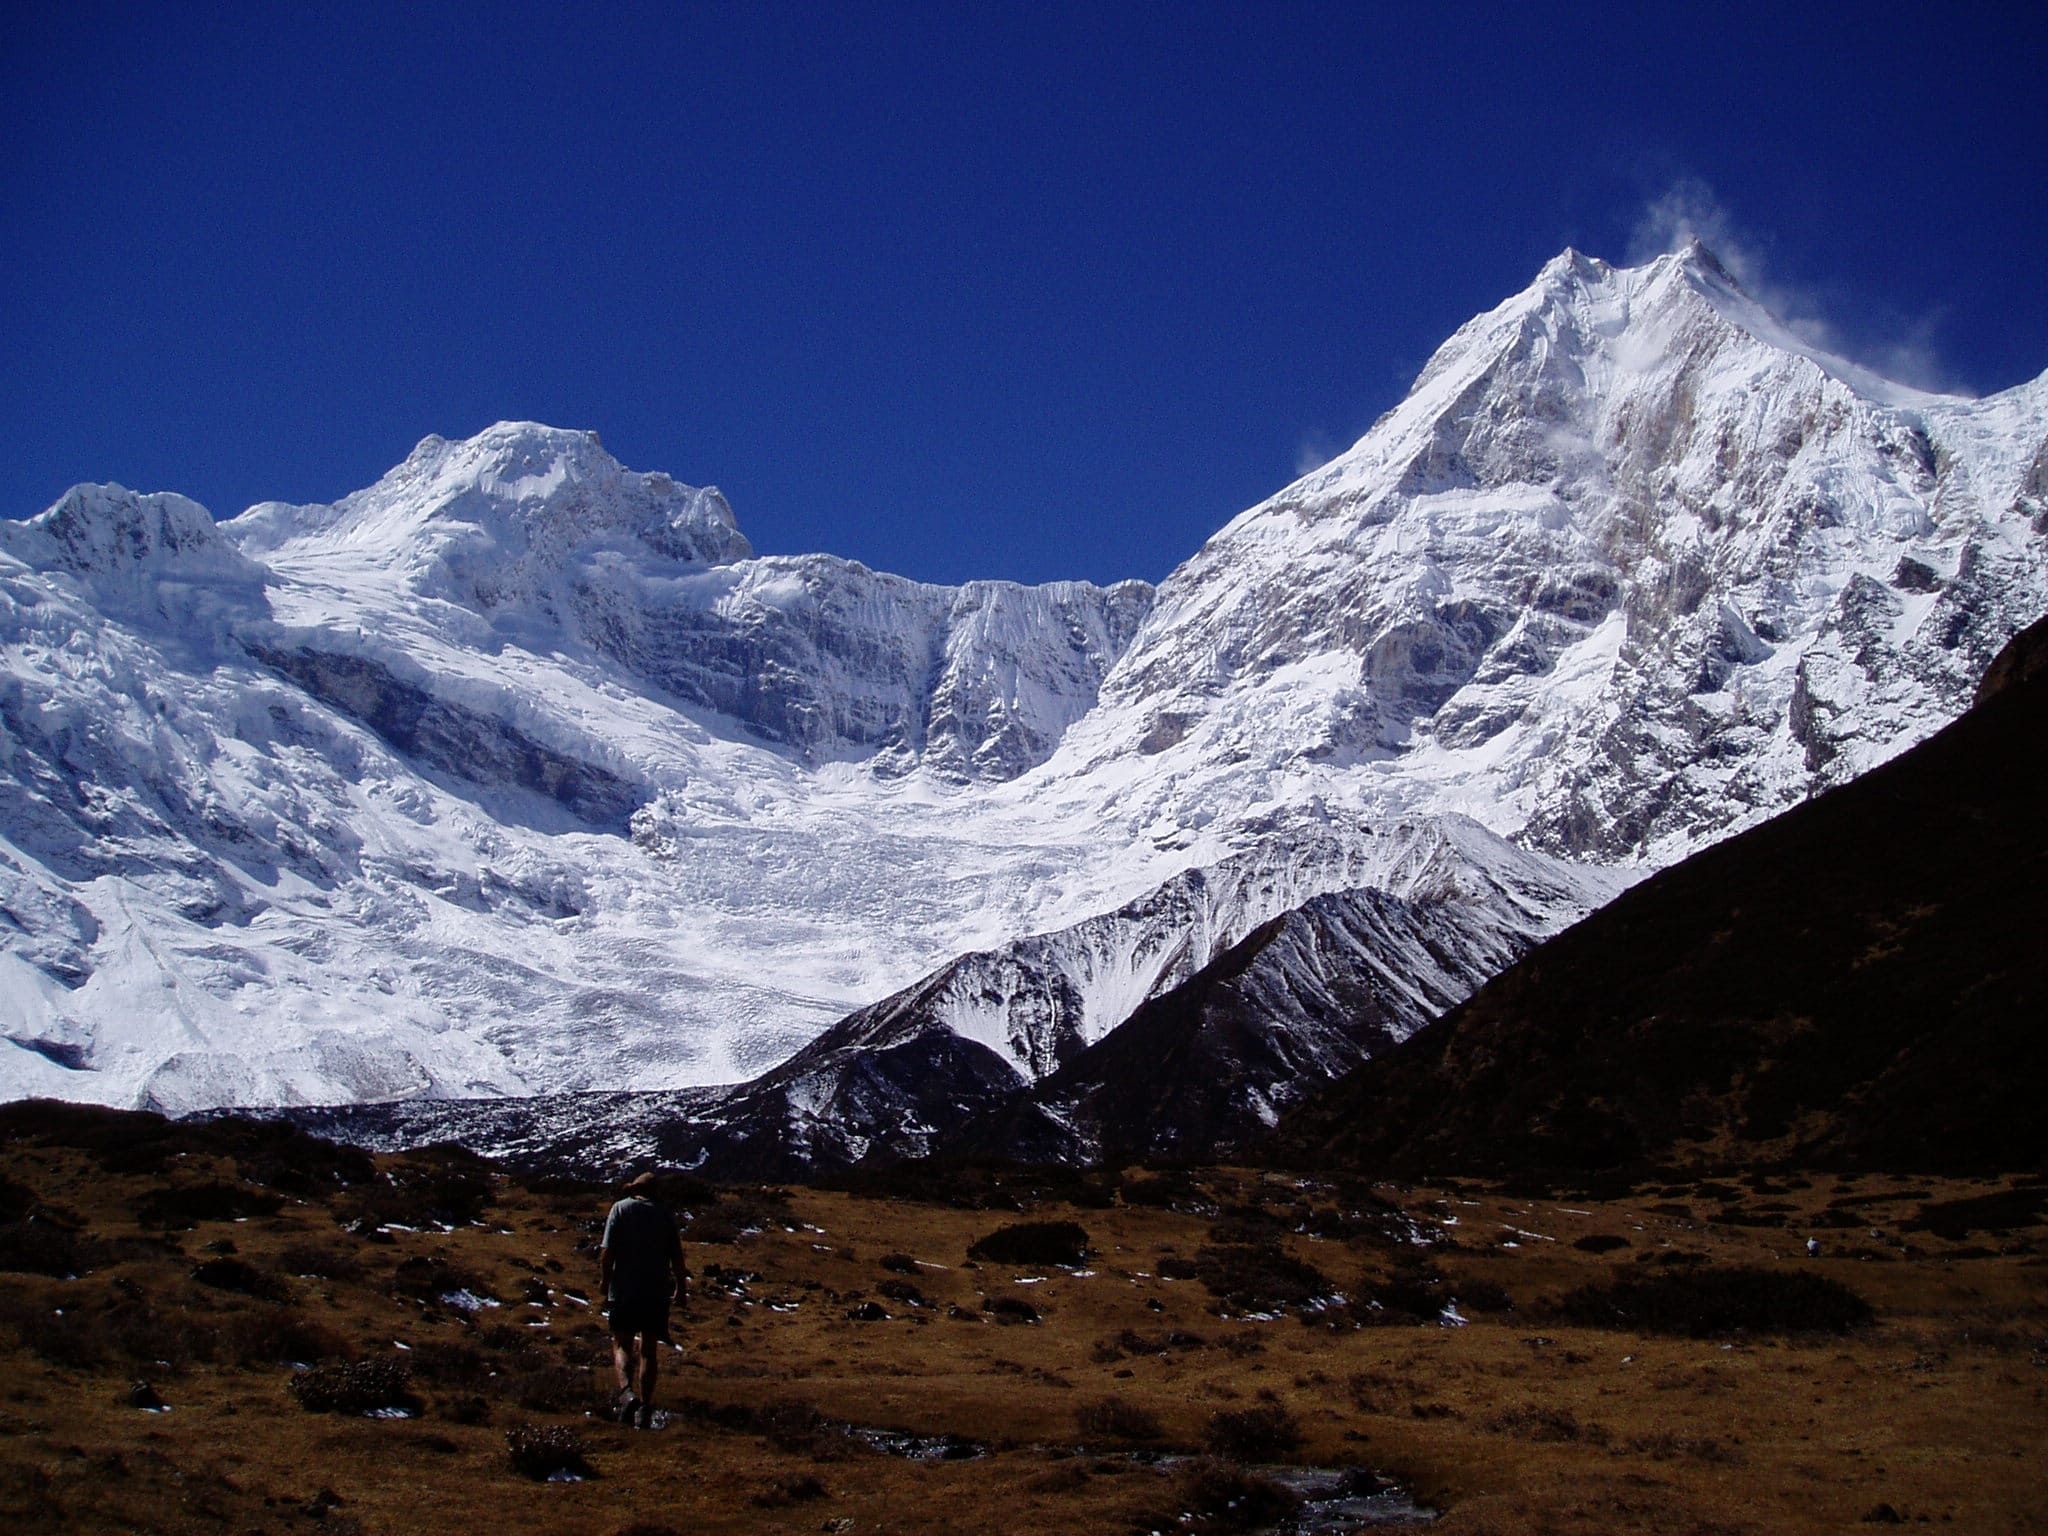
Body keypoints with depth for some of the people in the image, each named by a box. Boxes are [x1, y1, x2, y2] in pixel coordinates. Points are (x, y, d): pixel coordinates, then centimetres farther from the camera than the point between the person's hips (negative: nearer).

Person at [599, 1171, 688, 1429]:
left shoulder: (621, 1209, -1)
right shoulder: (665, 1214, 5)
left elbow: (607, 1251, -9)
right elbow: (677, 1257, 4)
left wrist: (604, 1284, 1)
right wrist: (681, 1284, 19)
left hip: (624, 1290, -2)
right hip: (657, 1292, 2)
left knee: (622, 1345, 5)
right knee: (649, 1349, 10)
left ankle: (627, 1391, -20)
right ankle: (645, 1408, 7)